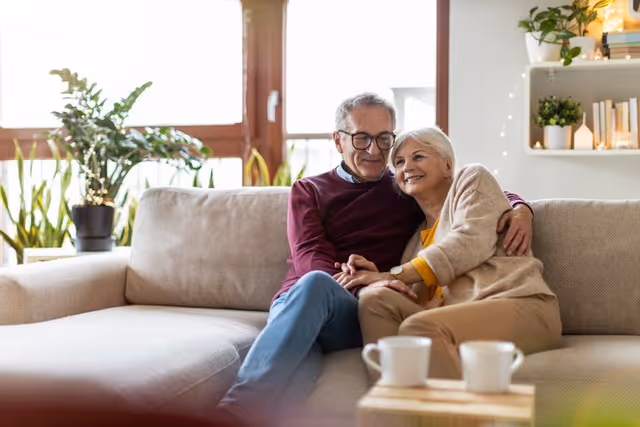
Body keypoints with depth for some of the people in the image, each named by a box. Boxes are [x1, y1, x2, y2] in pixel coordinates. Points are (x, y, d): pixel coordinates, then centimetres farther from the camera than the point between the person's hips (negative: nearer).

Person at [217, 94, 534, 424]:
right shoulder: (309, 191, 20)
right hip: (295, 300, 0)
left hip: (368, 314, 0)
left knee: (316, 285, -36)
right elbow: (309, 257, 2)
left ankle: (238, 408, -47)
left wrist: (519, 208, 1)